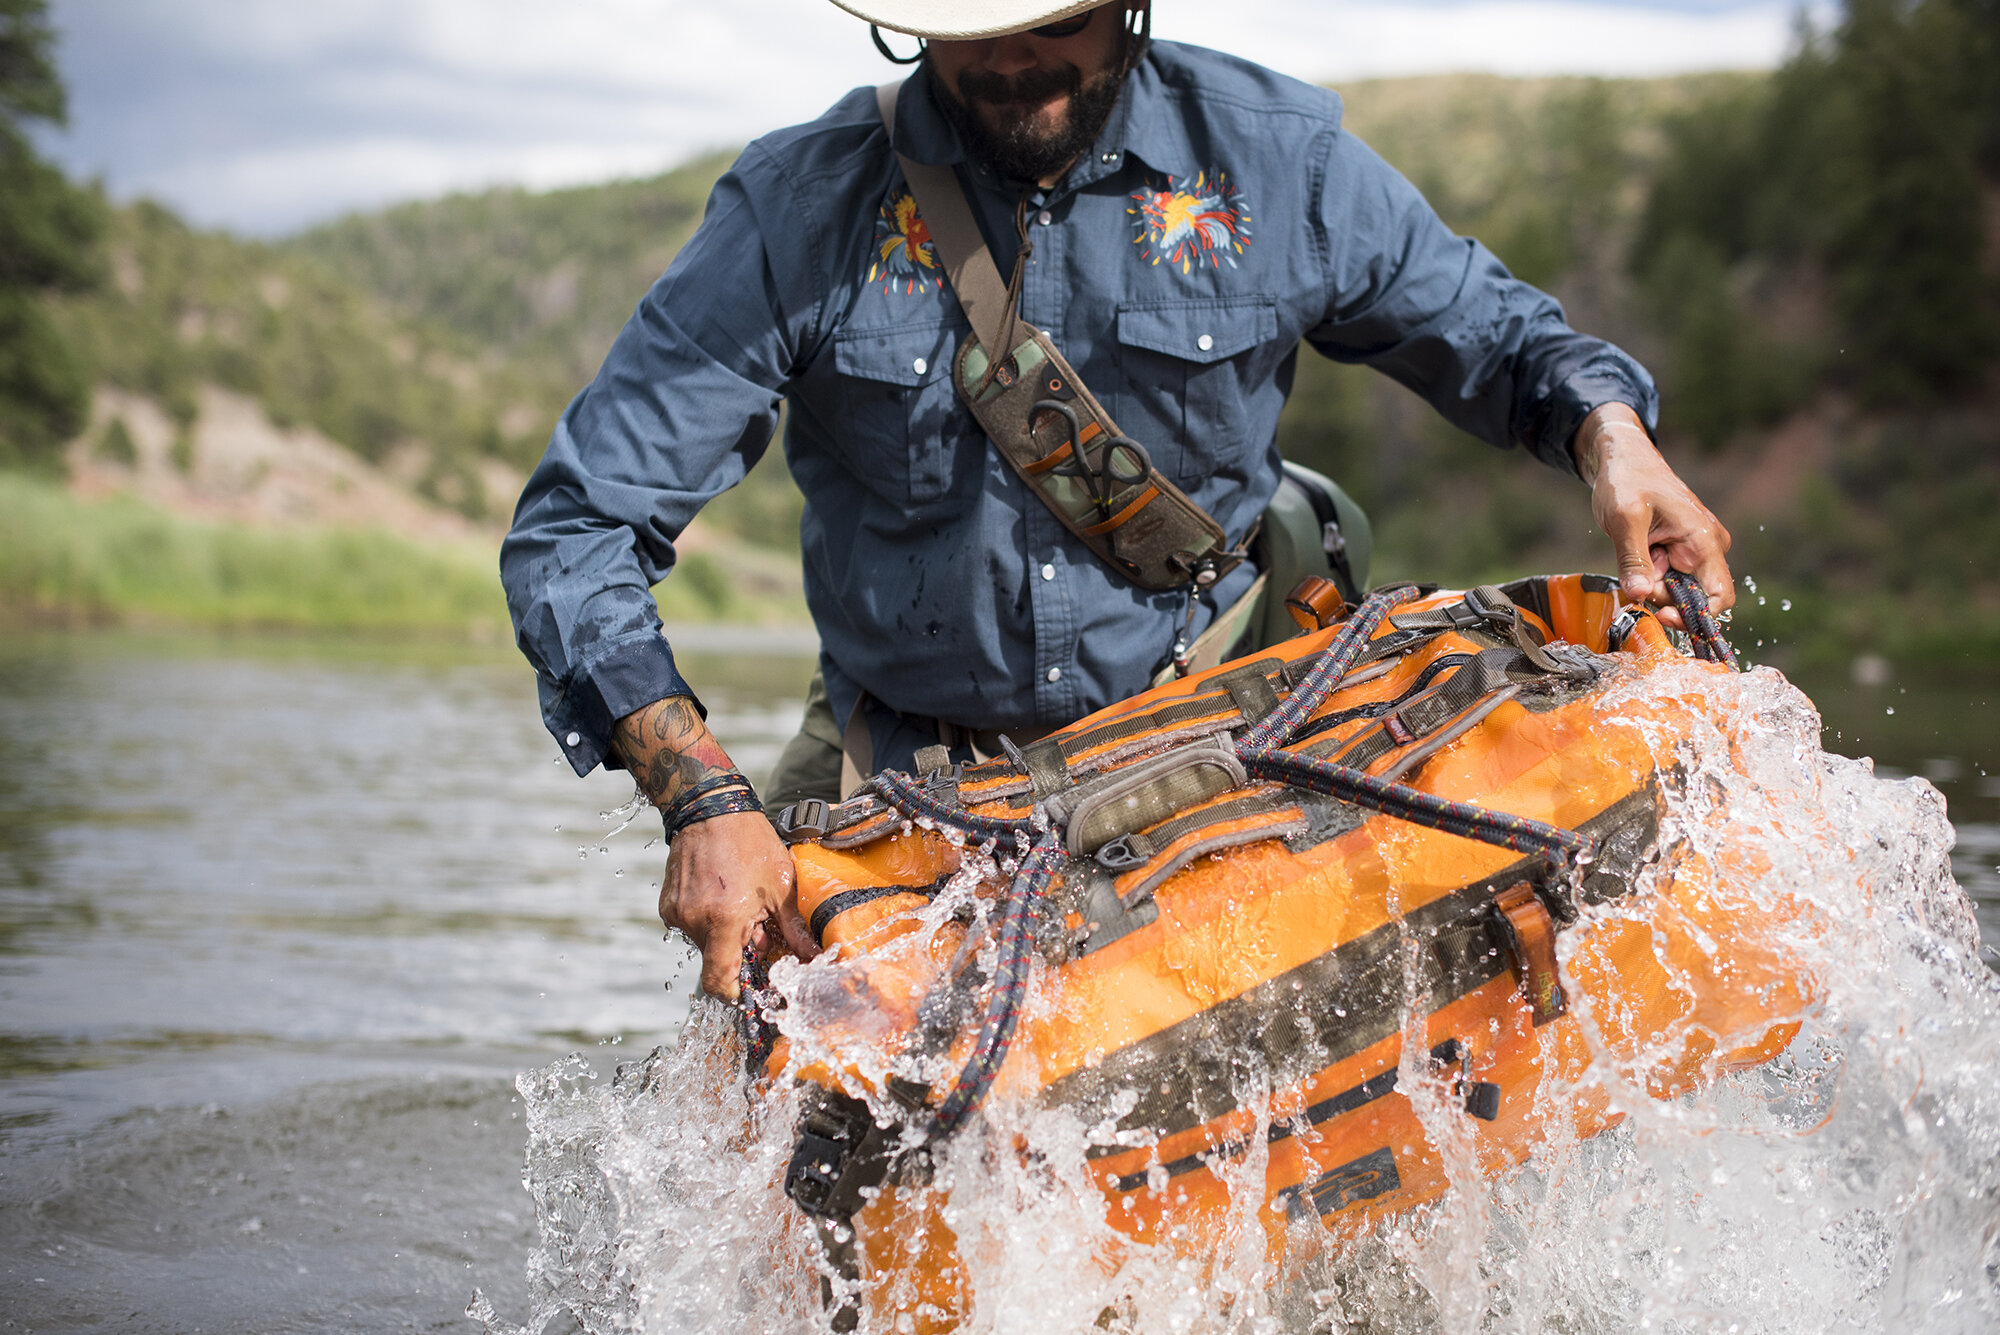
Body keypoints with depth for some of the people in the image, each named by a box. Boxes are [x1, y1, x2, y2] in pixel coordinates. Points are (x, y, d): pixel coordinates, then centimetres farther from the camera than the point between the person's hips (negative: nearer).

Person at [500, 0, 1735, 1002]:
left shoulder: (1272, 154, -6)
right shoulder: (801, 210, -11)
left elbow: (1497, 336, 12)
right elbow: (576, 537, -13)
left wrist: (1611, 435, -11)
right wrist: (702, 797, -28)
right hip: (909, 783, 0)